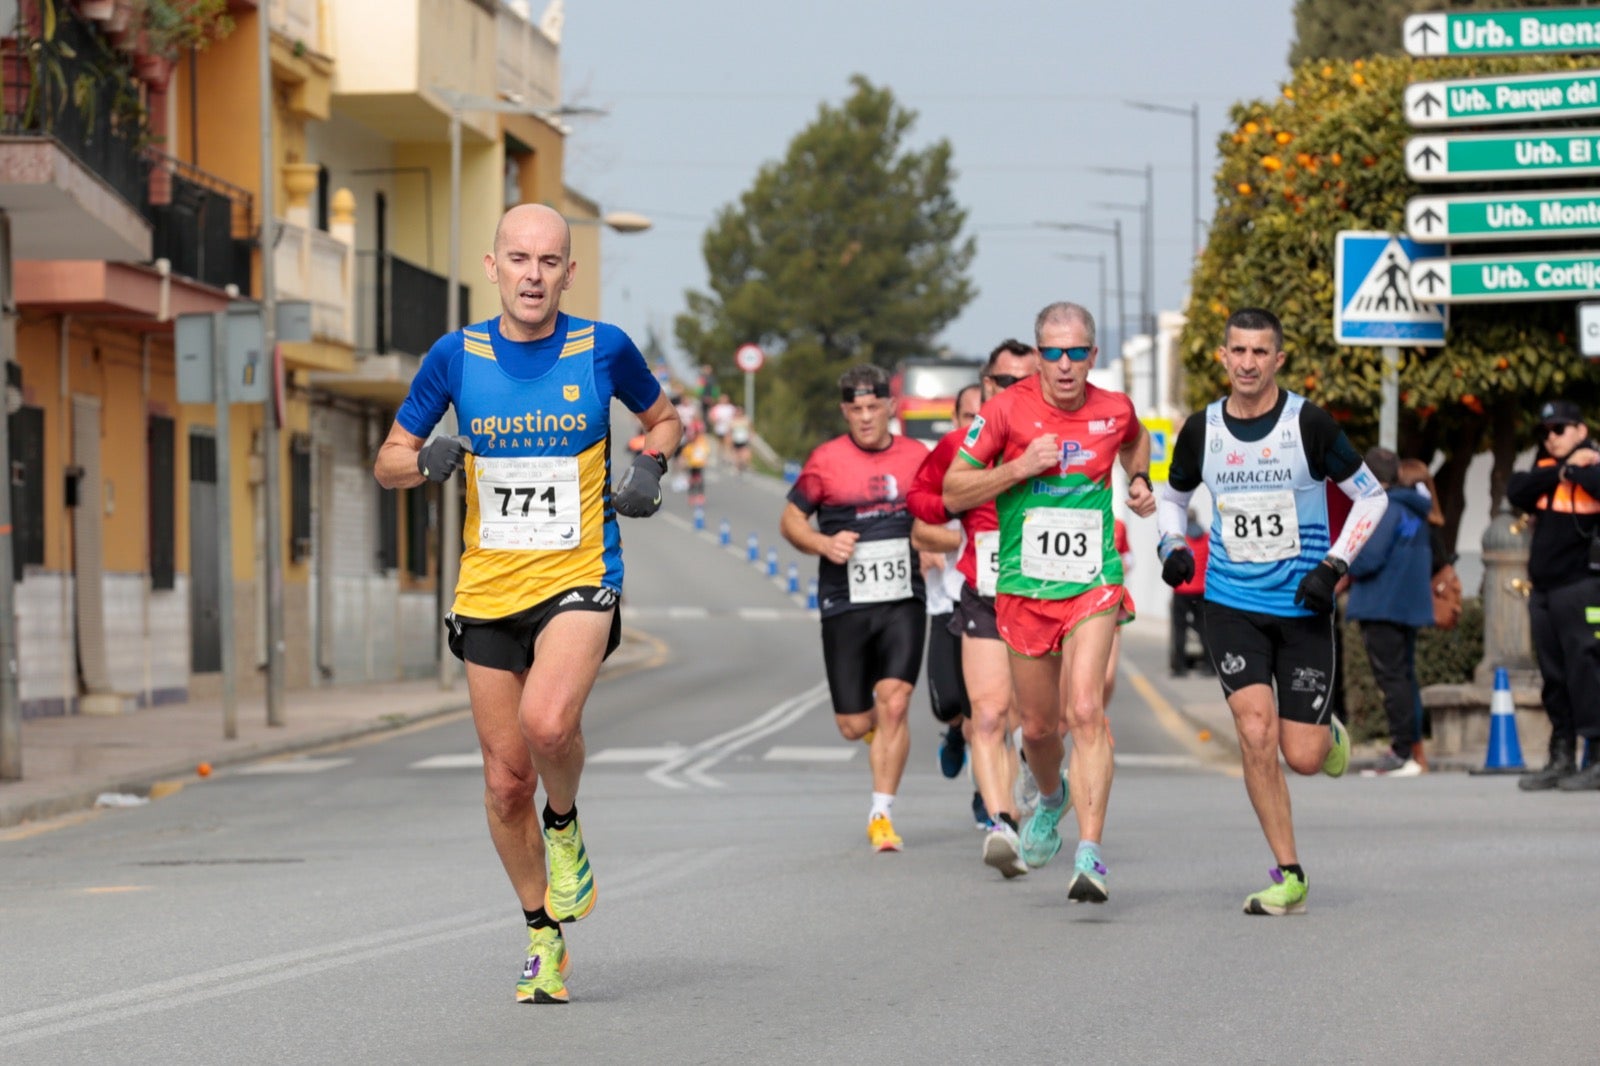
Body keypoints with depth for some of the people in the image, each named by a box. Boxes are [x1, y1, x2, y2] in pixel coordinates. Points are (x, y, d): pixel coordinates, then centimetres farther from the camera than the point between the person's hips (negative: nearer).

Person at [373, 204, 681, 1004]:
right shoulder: (457, 356, 1)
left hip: (579, 579, -2)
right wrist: (427, 461, -13)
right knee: (505, 780, 5)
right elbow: (390, 460, 9)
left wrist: (649, 468, -2)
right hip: (487, 590, 2)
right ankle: (544, 938, 24)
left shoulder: (602, 349, -1)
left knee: (548, 723, -29)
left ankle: (564, 825, 4)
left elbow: (661, 416, 18)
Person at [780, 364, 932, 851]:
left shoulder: (917, 457, 6)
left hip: (903, 601, 1)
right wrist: (823, 544, -12)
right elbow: (790, 520, 6)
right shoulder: (826, 460, -1)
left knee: (893, 701, -15)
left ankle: (882, 815, -5)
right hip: (844, 605, -1)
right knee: (853, 726, 1)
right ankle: (876, 725, 40)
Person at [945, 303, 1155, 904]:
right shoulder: (1006, 410, -7)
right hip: (1023, 588, 1)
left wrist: (1139, 482, 8)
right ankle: (1052, 797, 47)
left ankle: (1090, 855, -23)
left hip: (1093, 586, -1)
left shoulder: (1114, 410, 0)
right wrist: (1020, 467, -17)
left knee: (1085, 711, -20)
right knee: (1039, 726, 11)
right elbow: (953, 493, -4)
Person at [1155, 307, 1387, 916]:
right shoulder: (1201, 431, 1)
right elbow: (1173, 494, 19)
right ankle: (1288, 876, -5)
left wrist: (1333, 565, -10)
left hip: (1302, 608, -1)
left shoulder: (1309, 424, -8)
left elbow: (1371, 496, 1)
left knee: (1303, 757, -4)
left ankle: (1329, 732, 36)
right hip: (1232, 605, 2)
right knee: (1256, 733, -16)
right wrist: (1171, 545, 0)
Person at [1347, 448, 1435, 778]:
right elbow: (1427, 557, 22)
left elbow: (1370, 557, -22)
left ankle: (1402, 754, -10)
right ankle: (1410, 747, 18)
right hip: (1411, 605, 10)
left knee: (1391, 678, -8)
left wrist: (1344, 567, -1)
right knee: (1405, 677, 15)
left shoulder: (1386, 509, -14)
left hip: (1383, 606, -10)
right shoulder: (1416, 511, 15)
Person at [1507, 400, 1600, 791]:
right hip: (1544, 589, 7)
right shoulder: (1544, 467, 17)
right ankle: (1562, 759, 15)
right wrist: (1561, 469, -7)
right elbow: (1516, 492, 0)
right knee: (1554, 676, 10)